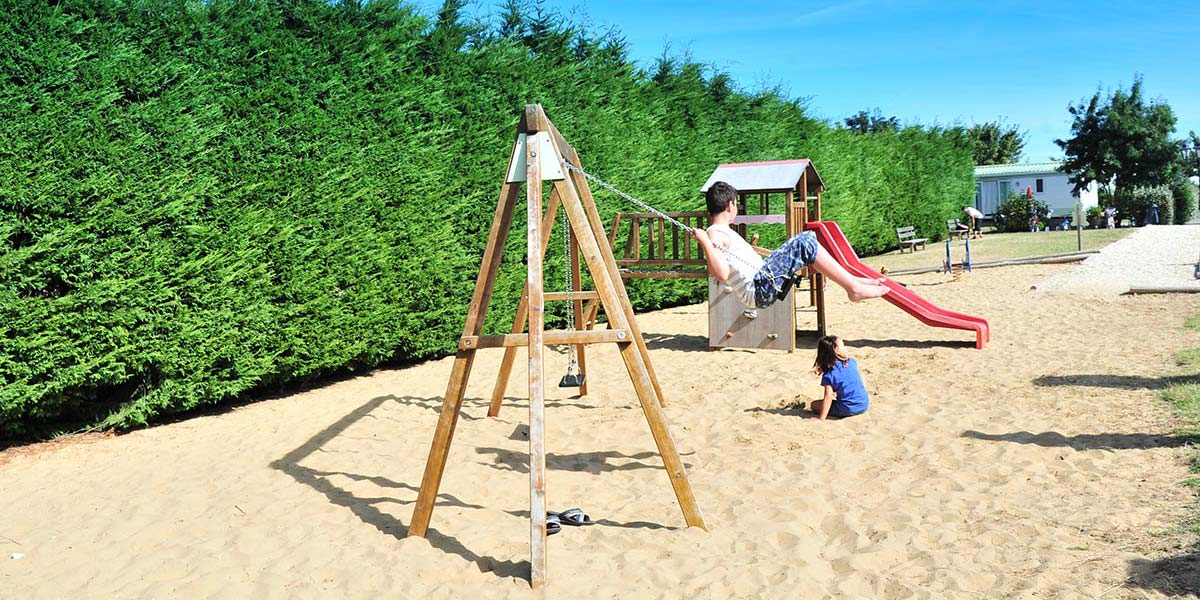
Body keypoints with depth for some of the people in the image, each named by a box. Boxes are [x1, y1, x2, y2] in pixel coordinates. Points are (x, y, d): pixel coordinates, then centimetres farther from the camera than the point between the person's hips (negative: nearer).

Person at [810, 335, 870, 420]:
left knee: (814, 404, 4)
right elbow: (861, 379, 11)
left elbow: (828, 397, -21)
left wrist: (821, 419, -19)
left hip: (847, 410, -6)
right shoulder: (852, 362, -4)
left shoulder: (828, 375, -16)